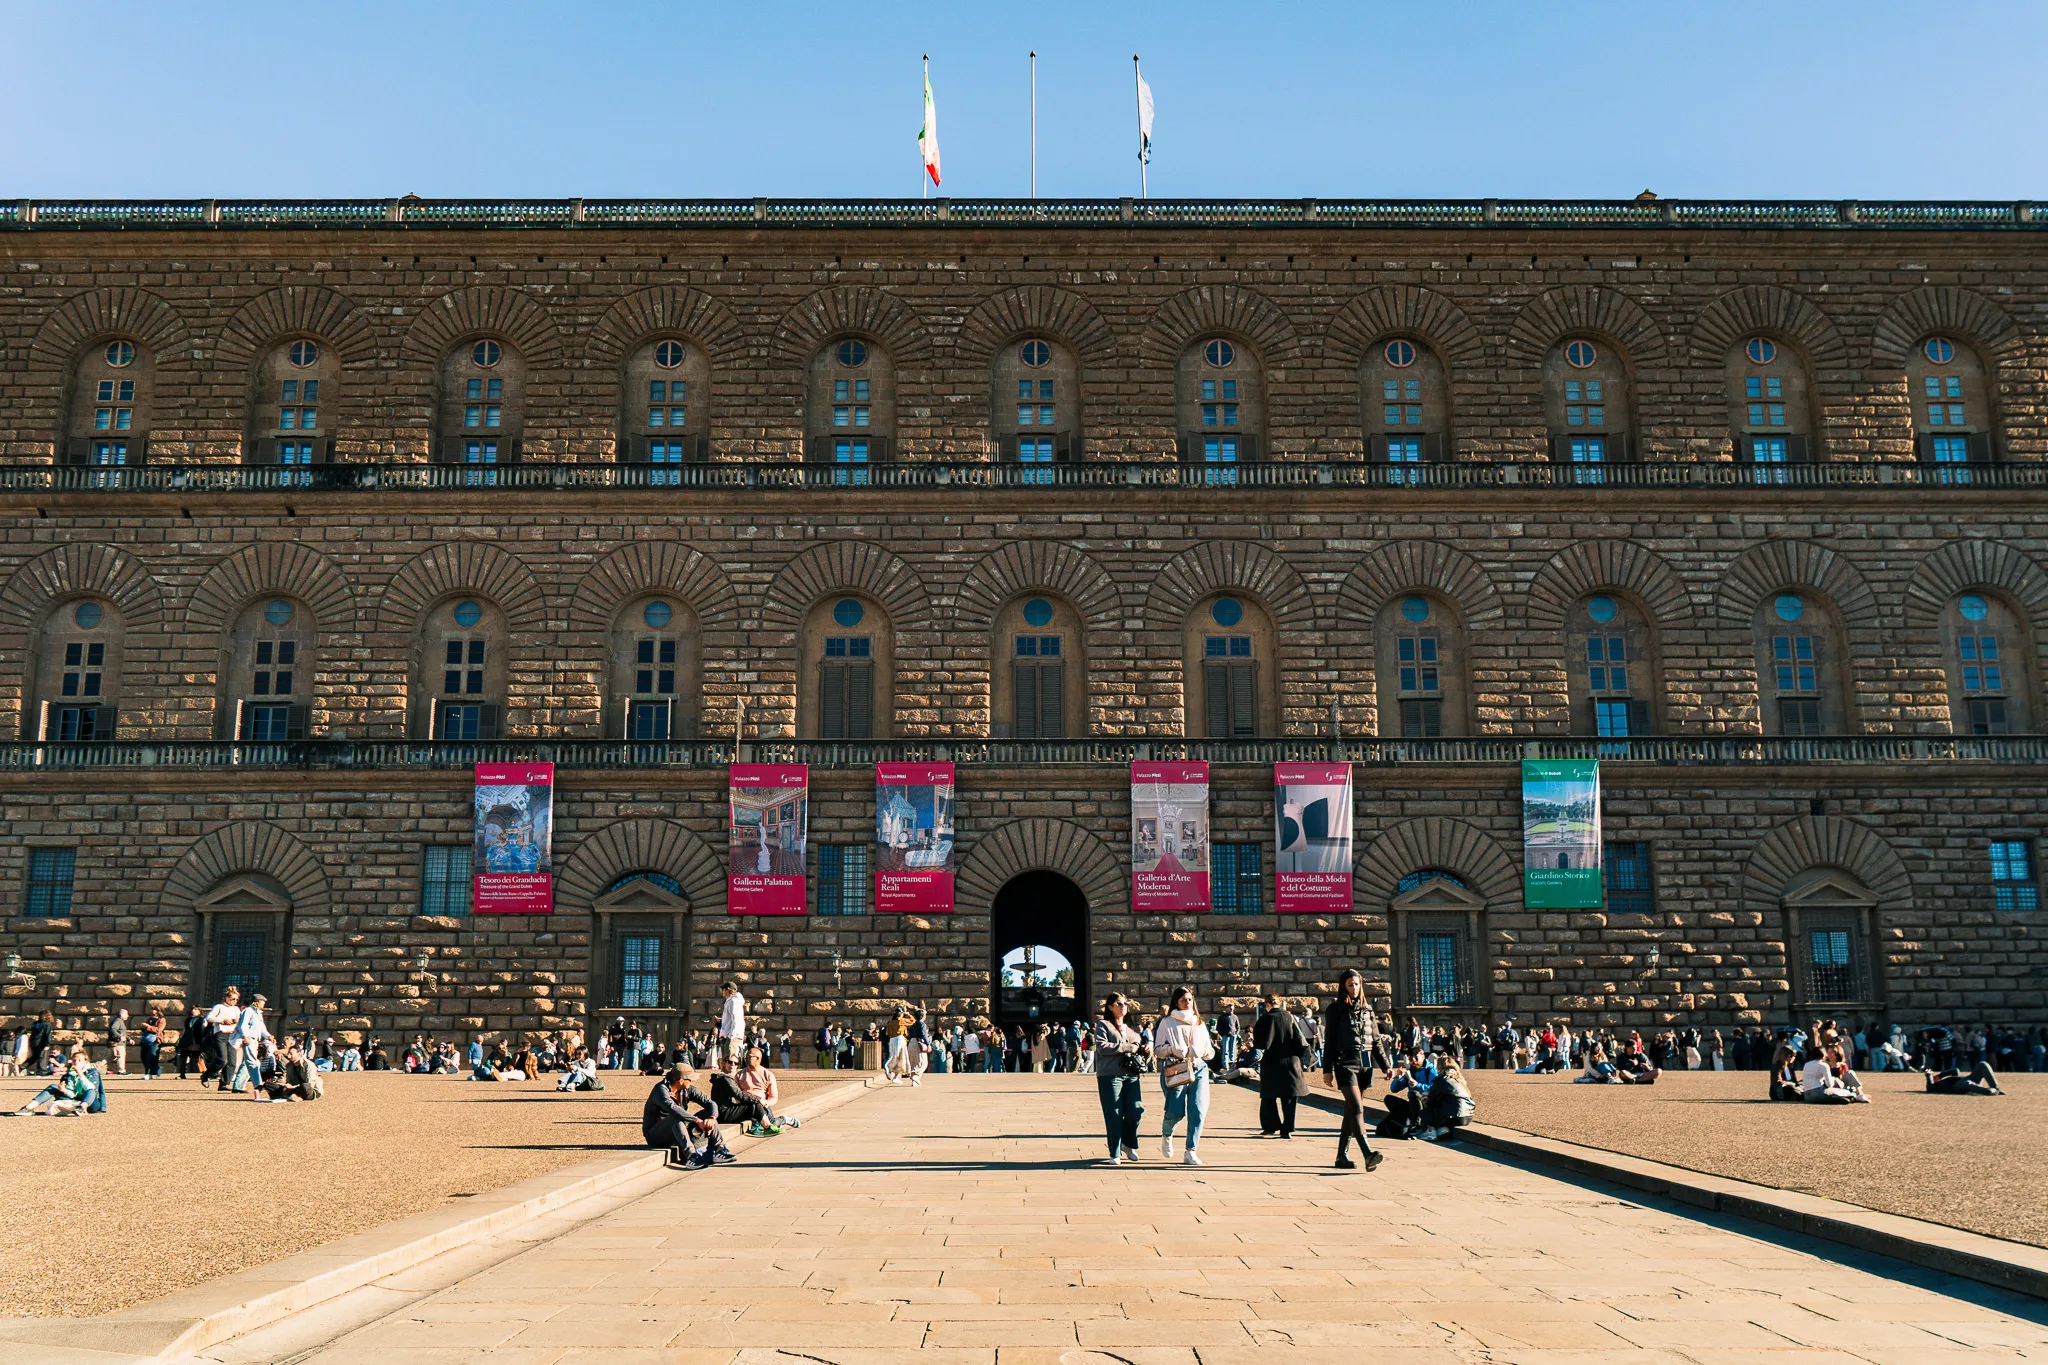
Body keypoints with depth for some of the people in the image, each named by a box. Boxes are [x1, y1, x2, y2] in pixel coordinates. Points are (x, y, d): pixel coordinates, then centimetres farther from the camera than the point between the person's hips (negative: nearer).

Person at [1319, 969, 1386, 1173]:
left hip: (1365, 1064, 5)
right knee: (1356, 1108, -17)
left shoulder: (1367, 1009, 14)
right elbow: (1329, 1040, 0)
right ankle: (1368, 1154, -28)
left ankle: (1342, 1155, 15)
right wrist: (1327, 1069, -5)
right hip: (1345, 1062, -5)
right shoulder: (1335, 1009, 1)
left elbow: (1376, 1040, 18)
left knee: (1351, 1109, 9)